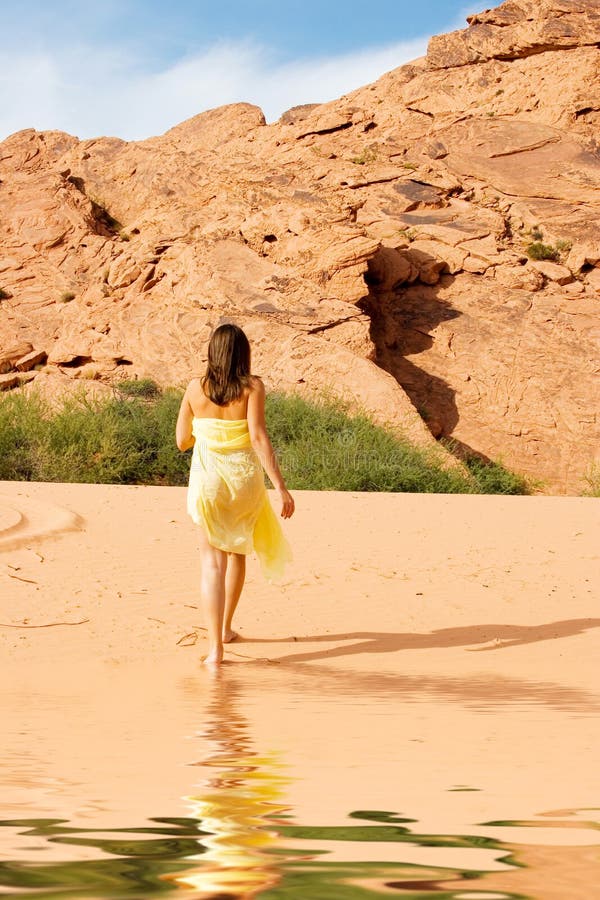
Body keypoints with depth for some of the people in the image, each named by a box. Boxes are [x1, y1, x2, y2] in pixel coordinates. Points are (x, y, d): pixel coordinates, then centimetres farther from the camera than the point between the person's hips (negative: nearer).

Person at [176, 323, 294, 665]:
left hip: (207, 479, 0)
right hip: (244, 478, 0)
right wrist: (280, 485, -16)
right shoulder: (252, 386, -7)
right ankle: (226, 628, 37)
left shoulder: (195, 388, -1)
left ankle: (215, 645, -11)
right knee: (237, 553, 22)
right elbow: (258, 437, -16)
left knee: (213, 561, 0)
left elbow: (182, 440, 5)